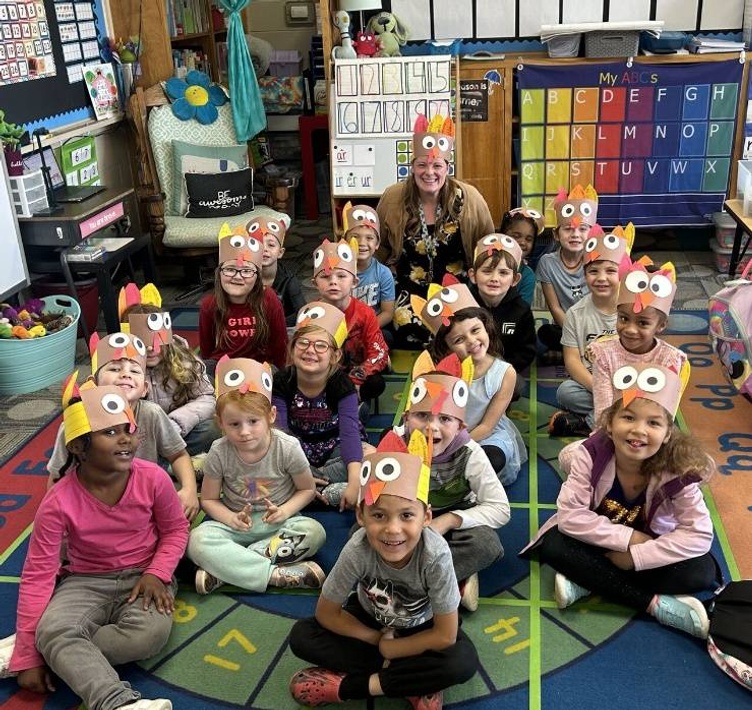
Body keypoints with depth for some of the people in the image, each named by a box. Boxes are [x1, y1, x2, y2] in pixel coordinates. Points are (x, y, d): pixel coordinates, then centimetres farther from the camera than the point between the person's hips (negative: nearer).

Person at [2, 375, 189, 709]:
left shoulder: (153, 478, -16)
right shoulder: (58, 502, -17)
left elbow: (176, 530, 2)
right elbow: (37, 575, -12)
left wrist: (157, 574, -17)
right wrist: (27, 655, -13)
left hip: (142, 577, 1)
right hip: (86, 582, 0)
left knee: (151, 632, -33)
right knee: (52, 631, -33)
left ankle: (61, 655, -16)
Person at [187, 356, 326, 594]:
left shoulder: (287, 447, -14)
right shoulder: (219, 453, -12)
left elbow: (307, 489, 0)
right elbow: (209, 499, 1)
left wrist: (285, 510, -19)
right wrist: (231, 519, -19)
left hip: (277, 523, 0)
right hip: (236, 524, 0)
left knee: (314, 532, -31)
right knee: (198, 541, -29)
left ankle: (225, 569, -26)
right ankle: (277, 574, -29)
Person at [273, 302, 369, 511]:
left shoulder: (342, 384, -20)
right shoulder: (282, 382, -15)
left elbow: (349, 431, -31)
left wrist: (354, 483, -44)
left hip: (335, 447, -1)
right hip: (299, 447, 1)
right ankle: (329, 489, -25)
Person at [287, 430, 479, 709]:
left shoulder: (435, 555, -36)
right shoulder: (357, 550, -32)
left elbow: (445, 636, -25)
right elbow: (326, 614, -15)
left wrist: (387, 648, -18)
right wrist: (378, 639, -16)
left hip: (421, 628, -2)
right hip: (371, 618, 2)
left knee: (463, 662, -31)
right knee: (301, 636, -20)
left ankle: (355, 684, -20)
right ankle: (415, 683, -17)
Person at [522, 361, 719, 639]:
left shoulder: (678, 468, -24)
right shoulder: (589, 454, -25)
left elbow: (699, 535, -25)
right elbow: (570, 515, -27)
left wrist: (635, 556, -30)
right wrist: (629, 538, -32)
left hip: (648, 543, 1)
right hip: (602, 540, 0)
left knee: (701, 572, -26)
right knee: (553, 545, -30)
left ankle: (587, 583, -23)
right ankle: (656, 603, -27)